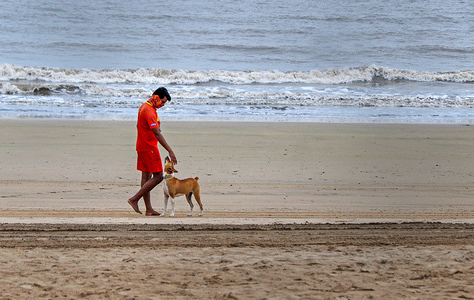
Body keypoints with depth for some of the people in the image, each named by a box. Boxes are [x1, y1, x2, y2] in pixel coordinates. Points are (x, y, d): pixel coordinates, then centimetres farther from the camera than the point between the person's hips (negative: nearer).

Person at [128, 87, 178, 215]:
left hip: (142, 147, 10)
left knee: (146, 176, 10)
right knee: (158, 176, -6)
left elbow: (138, 126, 24)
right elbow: (157, 134, -26)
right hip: (149, 148, -10)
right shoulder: (150, 111, -21)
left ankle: (148, 209, 12)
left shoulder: (144, 107, 12)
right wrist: (170, 151, -28)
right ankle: (135, 199, -6)